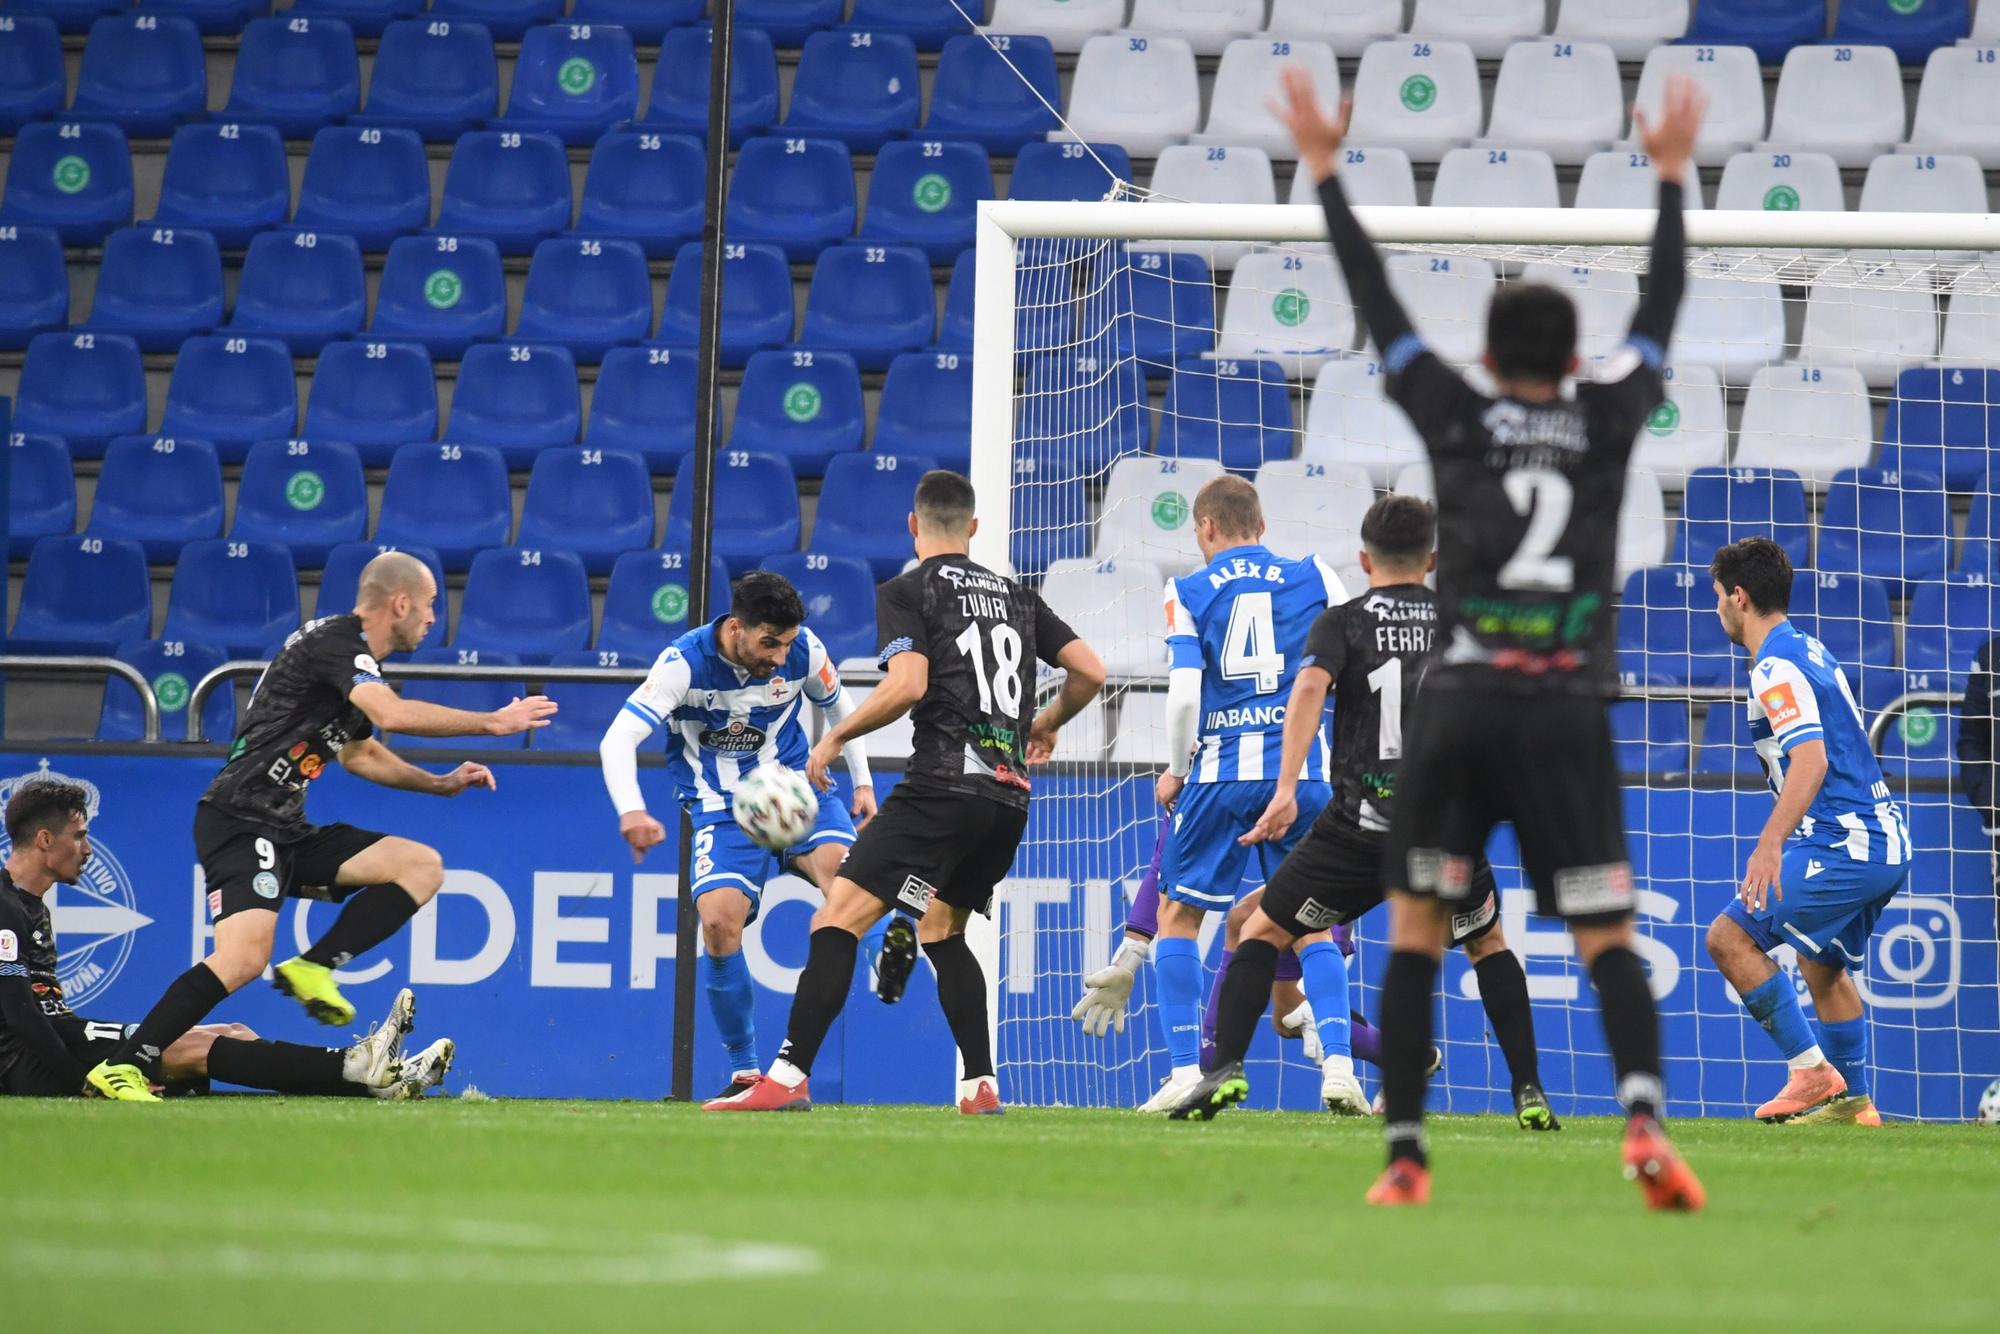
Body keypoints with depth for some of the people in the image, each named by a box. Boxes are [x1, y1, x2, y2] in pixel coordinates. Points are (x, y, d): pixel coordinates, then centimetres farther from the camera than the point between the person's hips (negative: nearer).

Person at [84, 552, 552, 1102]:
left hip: (287, 831, 10)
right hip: (239, 823, -10)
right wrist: (491, 722, -20)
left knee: (423, 866, 1)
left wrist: (439, 783, 26)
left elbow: (360, 752, 36)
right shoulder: (335, 639, -12)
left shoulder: (359, 659, 18)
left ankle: (312, 968, -7)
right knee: (244, 958, -27)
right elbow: (392, 714, -29)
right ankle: (121, 1069, -22)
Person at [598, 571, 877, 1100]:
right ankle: (744, 1072, -7)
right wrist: (631, 810, -41)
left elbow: (838, 705, 14)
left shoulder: (804, 650, -9)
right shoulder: (685, 663, -19)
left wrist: (862, 782, 13)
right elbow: (617, 739, -25)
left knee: (840, 864, -34)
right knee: (718, 919, -20)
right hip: (722, 807, -2)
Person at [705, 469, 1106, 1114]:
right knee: (941, 930, 23)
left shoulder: (906, 592, 0)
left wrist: (835, 736, -3)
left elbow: (908, 683, -15)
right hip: (1009, 797, 7)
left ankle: (789, 1077, -21)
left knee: (837, 920, -9)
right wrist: (1046, 723, 35)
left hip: (942, 787, -7)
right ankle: (981, 1086, 14)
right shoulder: (1017, 596, 18)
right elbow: (1090, 670, 15)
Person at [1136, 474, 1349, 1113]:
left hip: (1222, 771, -2)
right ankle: (1339, 1064, -5)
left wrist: (1176, 771, 7)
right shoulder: (1314, 577, 7)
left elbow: (1184, 692, -7)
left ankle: (1185, 1070, 1)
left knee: (1177, 913, 11)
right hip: (1304, 770, 2)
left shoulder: (1188, 592, 2)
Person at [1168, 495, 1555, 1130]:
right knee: (1489, 944, 26)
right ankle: (1529, 1093, 15)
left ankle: (1225, 1068, -7)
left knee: (1264, 931, 11)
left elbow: (1311, 685, -16)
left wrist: (1287, 788, -23)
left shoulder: (1342, 622, 2)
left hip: (1361, 825, -2)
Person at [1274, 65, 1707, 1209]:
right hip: (1570, 716, 0)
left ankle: (1406, 1152, 2)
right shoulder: (1607, 423, 7)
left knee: (1416, 930, 8)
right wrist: (1672, 178, 30)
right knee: (1609, 939, -1)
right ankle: (1646, 1118, -24)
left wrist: (1326, 172, 18)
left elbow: (1379, 304, 10)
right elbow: (1661, 309, 19)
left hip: (1460, 707, 0)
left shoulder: (1458, 420, 5)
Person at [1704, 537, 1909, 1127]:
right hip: (1886, 843, 10)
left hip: (1845, 845, -10)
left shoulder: (1776, 669, -13)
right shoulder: (1809, 651, 17)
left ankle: (1812, 1070, -12)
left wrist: (1771, 843, -36)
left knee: (1730, 937, -10)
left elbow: (1810, 759, -26)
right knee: (1823, 964, 25)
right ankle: (1852, 1101, 27)